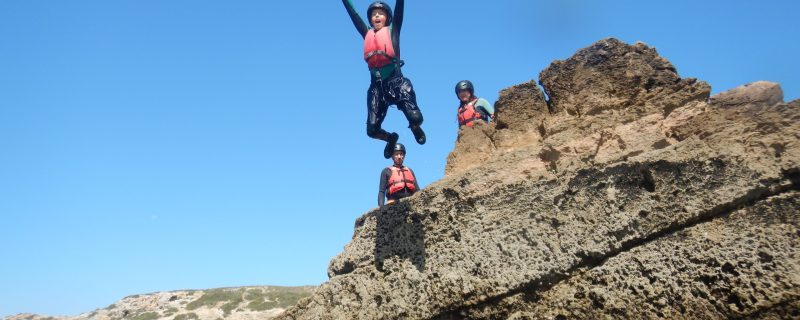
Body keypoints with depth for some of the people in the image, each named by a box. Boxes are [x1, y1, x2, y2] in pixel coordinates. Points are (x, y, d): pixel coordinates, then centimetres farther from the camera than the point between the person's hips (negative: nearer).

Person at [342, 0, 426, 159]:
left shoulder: (392, 31, 11)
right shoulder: (367, 34, 18)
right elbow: (353, 15, 23)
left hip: (396, 82, -3)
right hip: (376, 86, 3)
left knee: (415, 117, -18)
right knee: (372, 130, -3)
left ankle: (415, 129, 21)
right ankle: (391, 138, 32)